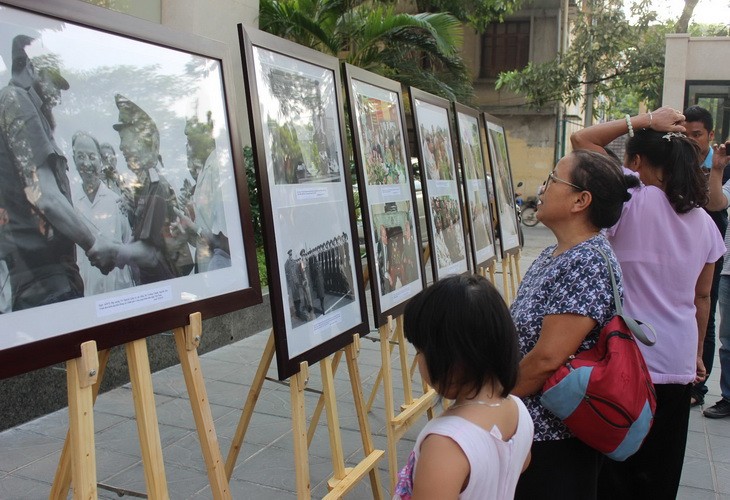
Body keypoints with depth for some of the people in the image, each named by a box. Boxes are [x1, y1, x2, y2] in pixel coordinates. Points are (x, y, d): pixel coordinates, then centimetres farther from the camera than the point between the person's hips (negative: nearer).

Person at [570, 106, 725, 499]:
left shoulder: (634, 202, -14)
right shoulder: (704, 222, 4)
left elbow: (581, 139, -13)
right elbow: (702, 297, 12)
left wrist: (646, 120, -5)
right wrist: (697, 354, 22)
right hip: (677, 363, 6)